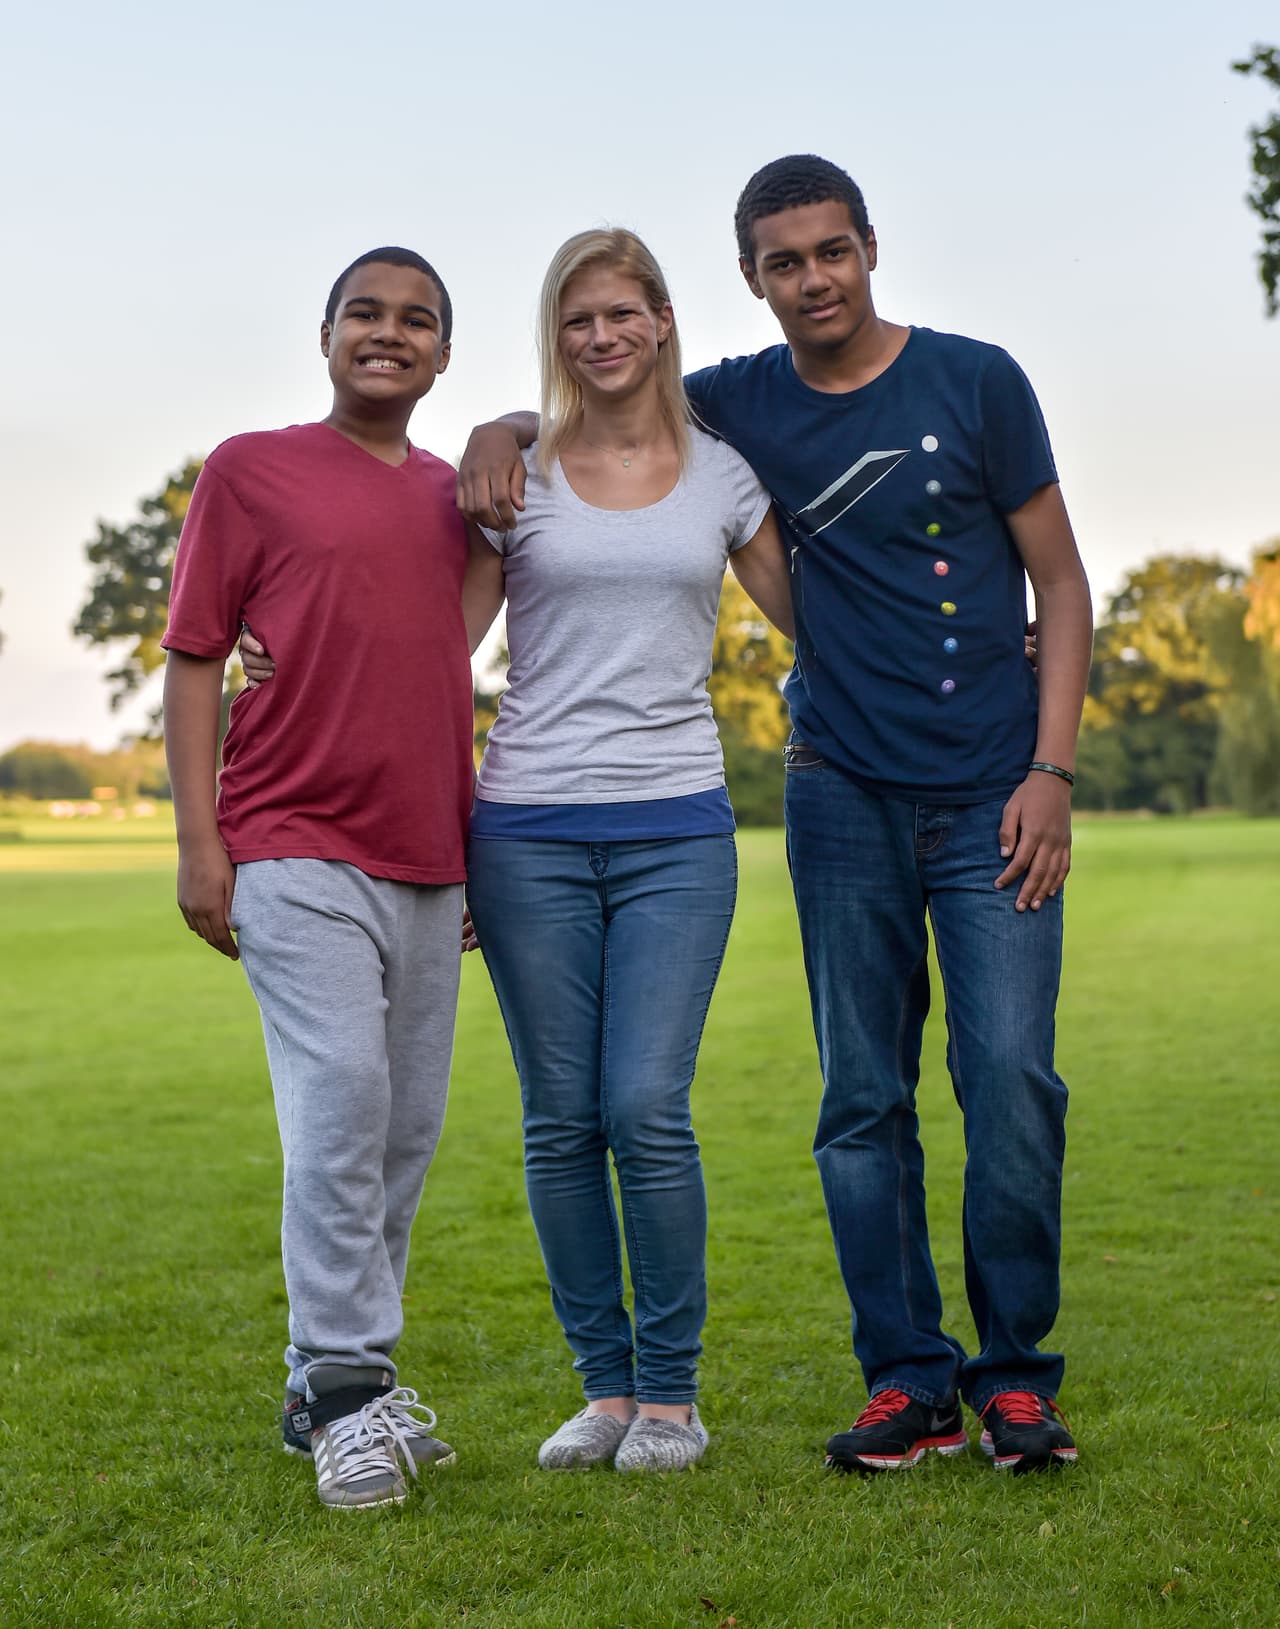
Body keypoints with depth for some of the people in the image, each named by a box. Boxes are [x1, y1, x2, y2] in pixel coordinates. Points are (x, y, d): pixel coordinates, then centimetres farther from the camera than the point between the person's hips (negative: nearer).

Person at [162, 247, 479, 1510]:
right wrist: (197, 838, -7)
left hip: (428, 862, 5)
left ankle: (330, 1386, 20)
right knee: (341, 1099, -16)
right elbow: (194, 659, 1)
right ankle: (346, 1391, -5)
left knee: (406, 1129, 7)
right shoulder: (248, 472, 3)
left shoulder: (458, 494, 15)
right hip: (294, 851, -5)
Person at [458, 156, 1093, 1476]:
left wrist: (1050, 770, -7)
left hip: (992, 796, -2)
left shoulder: (973, 381, 0)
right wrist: (498, 434, -5)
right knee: (863, 1102, 3)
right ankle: (907, 1380, 13)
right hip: (843, 796, 2)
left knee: (1011, 1081, -9)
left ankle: (1014, 1377, 5)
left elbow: (1060, 583, 2)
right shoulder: (740, 406, 6)